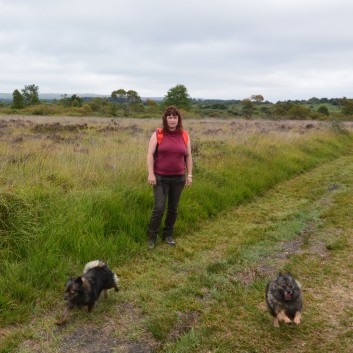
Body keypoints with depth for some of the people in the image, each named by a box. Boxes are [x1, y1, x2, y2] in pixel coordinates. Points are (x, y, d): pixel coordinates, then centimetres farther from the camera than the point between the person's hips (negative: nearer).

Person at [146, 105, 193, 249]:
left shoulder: (184, 136, 4)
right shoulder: (157, 134, -4)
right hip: (160, 178, -3)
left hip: (178, 178, 3)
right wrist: (151, 174, -14)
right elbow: (150, 154, -7)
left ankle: (168, 235, 25)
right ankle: (152, 236, 10)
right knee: (159, 207, -8)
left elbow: (188, 157, 8)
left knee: (173, 208, 10)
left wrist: (189, 175, 4)